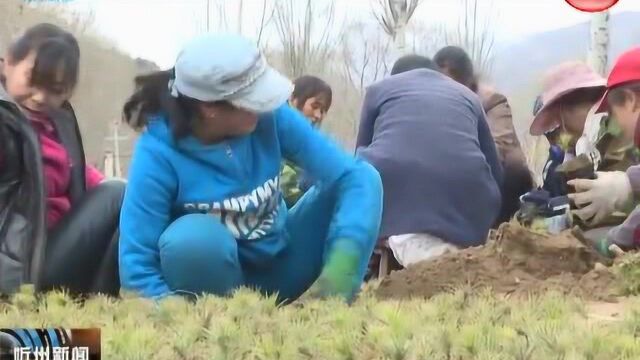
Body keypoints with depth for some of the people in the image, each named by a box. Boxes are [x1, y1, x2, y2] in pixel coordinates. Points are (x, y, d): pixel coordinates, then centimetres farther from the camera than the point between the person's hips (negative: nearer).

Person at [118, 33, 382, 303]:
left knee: (366, 177, -13)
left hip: (280, 269, 4)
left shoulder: (270, 118, -15)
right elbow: (136, 266, -24)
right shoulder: (158, 153, -23)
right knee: (194, 237, -38)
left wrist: (339, 271, -36)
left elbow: (354, 174, -21)